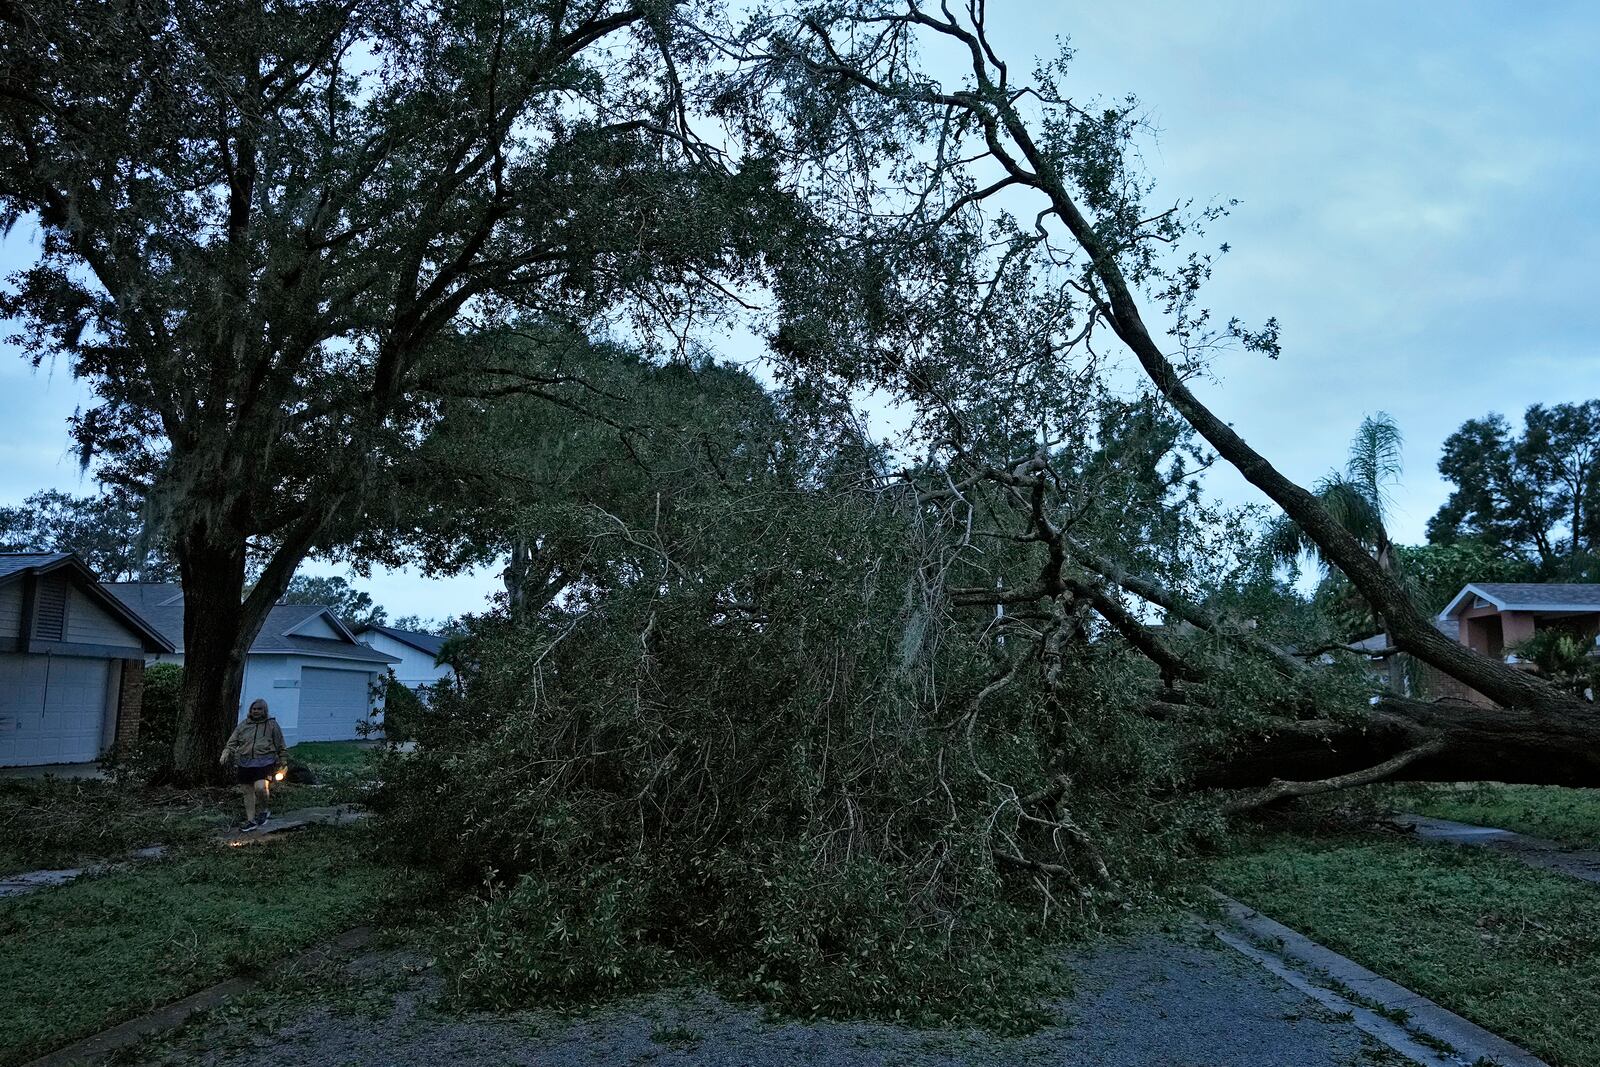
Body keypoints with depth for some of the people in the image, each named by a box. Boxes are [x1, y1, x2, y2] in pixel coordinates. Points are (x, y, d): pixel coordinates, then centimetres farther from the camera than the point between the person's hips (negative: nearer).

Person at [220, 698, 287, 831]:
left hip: (264, 762, -4)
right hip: (245, 763, 4)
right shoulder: (243, 725, 12)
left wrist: (281, 762, 12)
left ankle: (265, 810, 6)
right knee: (247, 791, 8)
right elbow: (232, 743, 11)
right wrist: (226, 755, -6)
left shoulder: (271, 724, 5)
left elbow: (280, 745, 11)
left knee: (260, 788, -22)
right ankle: (251, 821, 19)